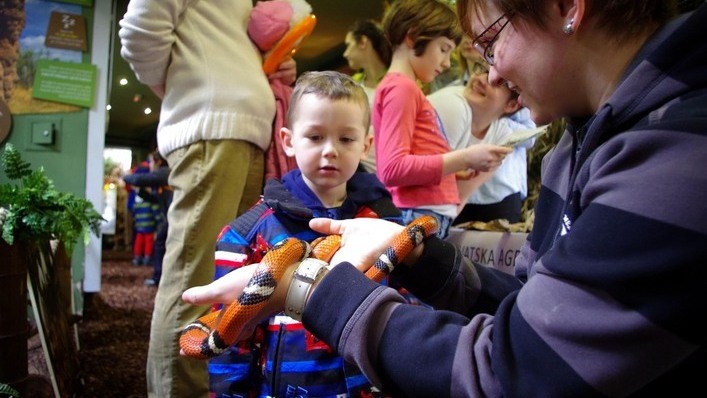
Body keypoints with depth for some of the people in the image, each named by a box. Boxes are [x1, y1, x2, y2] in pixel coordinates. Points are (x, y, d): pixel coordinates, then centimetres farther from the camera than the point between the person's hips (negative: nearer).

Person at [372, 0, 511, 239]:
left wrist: (457, 167, 15)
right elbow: (392, 168, -18)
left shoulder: (403, 88, 22)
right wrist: (464, 159, -16)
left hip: (433, 217, 10)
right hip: (420, 217, -10)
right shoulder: (401, 88, -7)